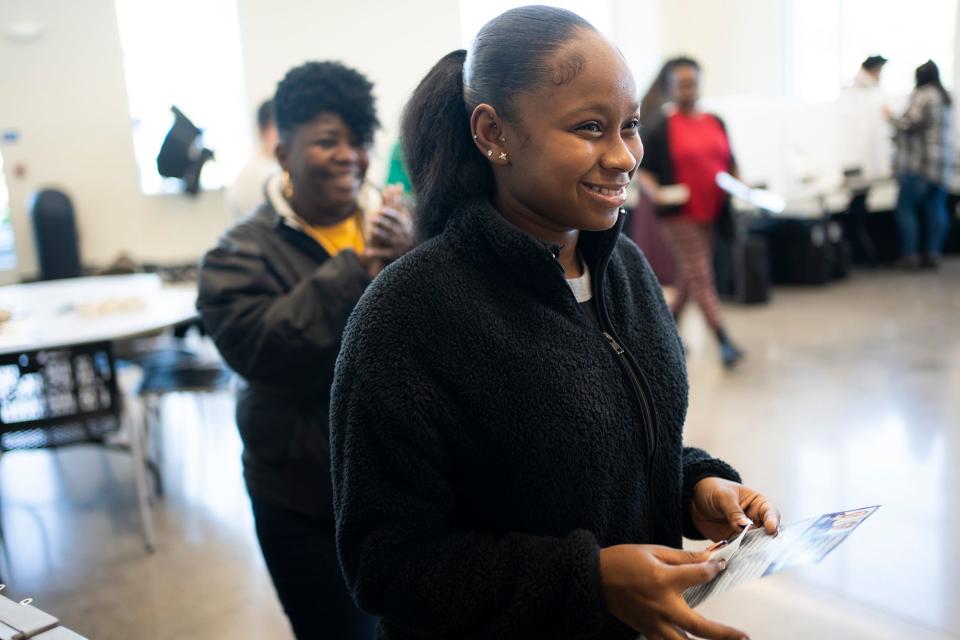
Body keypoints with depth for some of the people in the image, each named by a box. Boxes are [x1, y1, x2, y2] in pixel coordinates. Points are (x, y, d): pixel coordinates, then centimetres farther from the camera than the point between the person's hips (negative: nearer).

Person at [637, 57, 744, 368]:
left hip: (713, 212, 6)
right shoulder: (661, 129, -4)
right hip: (681, 214, -6)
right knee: (701, 278, -8)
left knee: (688, 277, 14)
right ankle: (724, 342, -8)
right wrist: (656, 193, -23)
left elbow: (730, 163, 19)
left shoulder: (716, 123, 11)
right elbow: (644, 171, -5)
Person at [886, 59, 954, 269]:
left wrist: (891, 118, 3)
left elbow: (909, 123, -15)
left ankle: (909, 255, -5)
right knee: (936, 208, 7)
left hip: (918, 164, -9)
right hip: (942, 163, 9)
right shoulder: (945, 97, 16)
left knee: (905, 208, -3)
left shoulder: (922, 96, -13)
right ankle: (933, 253, 7)